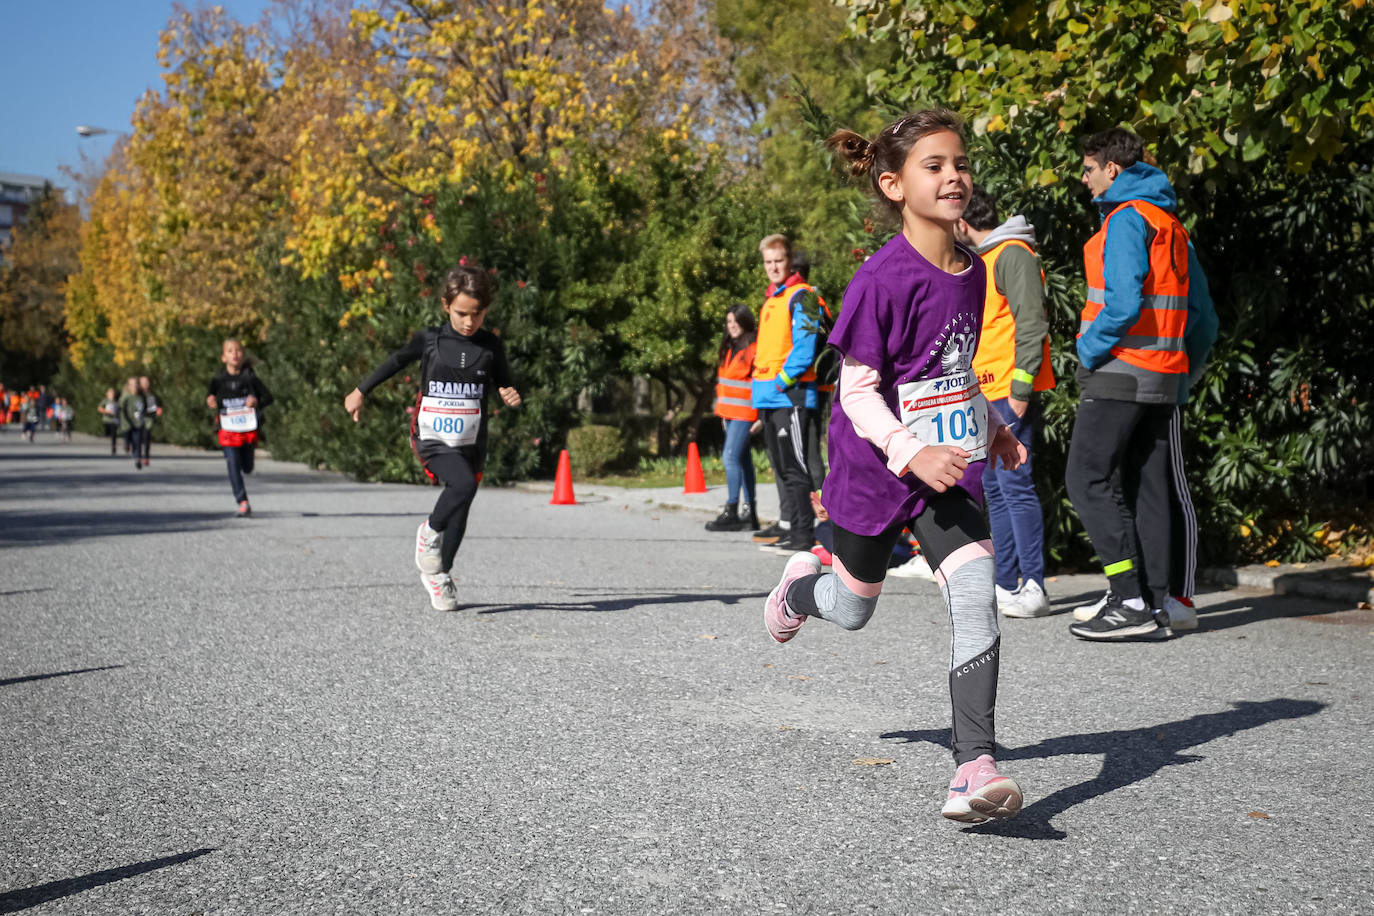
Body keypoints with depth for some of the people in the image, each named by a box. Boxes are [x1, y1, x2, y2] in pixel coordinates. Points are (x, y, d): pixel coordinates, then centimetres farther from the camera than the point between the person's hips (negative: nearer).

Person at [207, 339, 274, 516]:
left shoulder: (249, 377, 0)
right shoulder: (218, 380, 1)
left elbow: (268, 397, 4)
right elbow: (209, 393, -6)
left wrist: (257, 402, -16)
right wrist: (210, 402, -30)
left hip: (249, 428, 1)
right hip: (228, 430, -1)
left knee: (247, 468, 9)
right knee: (233, 468, -8)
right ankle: (243, 504, -5)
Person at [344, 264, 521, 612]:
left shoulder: (491, 346, -2)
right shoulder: (430, 340, -5)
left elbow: (504, 384, 11)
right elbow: (395, 362, 11)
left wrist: (511, 396, -13)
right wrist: (359, 392, 20)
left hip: (470, 442, 3)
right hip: (432, 438, -3)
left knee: (460, 509, 9)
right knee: (464, 484, -28)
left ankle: (439, 575, 29)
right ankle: (430, 532, -1)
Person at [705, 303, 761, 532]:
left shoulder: (755, 348, -9)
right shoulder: (728, 349, 17)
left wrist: (760, 415, -16)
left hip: (744, 413, -9)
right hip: (730, 413, 9)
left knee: (730, 457, -14)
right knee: (743, 460, 10)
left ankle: (731, 511, -11)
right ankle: (750, 512, 13)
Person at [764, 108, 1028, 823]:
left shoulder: (972, 269, 3)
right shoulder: (884, 277, -18)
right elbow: (857, 389, -18)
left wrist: (993, 429, 14)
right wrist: (912, 452, -29)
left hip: (949, 468, 5)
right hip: (876, 470, -4)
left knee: (976, 600, -15)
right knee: (853, 609, 16)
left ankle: (974, 766, -14)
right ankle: (800, 583, 53)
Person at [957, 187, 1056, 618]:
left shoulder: (1012, 254, -9)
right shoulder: (983, 259, 21)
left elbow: (1031, 324, -17)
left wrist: (1021, 389, -20)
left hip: (1009, 393, -10)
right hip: (987, 396, 10)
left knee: (1015, 485, -11)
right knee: (995, 490, 11)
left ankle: (1033, 589, -8)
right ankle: (1007, 585, 16)